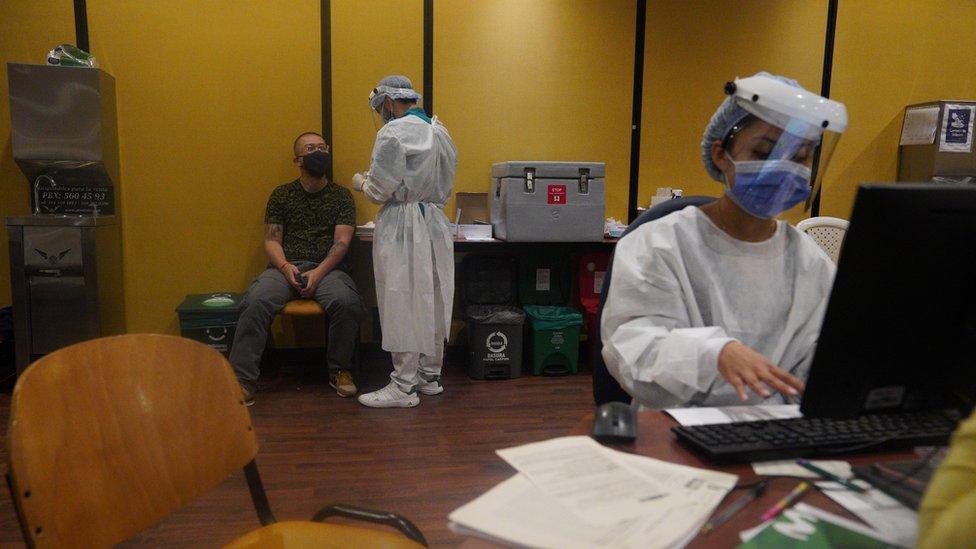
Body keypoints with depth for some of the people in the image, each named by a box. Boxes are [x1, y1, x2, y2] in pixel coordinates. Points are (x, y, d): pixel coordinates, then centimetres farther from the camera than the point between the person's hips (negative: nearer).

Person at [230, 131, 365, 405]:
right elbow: (271, 240, 9)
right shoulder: (281, 195, 15)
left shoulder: (341, 196, 12)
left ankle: (340, 370, -11)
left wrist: (319, 272, -16)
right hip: (285, 266, 1)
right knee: (256, 302, -30)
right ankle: (243, 380, -24)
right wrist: (285, 266, -13)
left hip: (327, 268, -1)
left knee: (347, 303, -33)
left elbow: (342, 242, 1)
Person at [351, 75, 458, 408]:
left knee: (403, 305, -2)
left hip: (403, 227, -8)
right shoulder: (439, 132, 12)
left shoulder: (393, 133, -13)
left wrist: (361, 183, 6)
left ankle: (404, 387, 6)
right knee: (431, 302, 14)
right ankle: (430, 375, 25)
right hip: (435, 222, 8)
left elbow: (381, 190, -13)